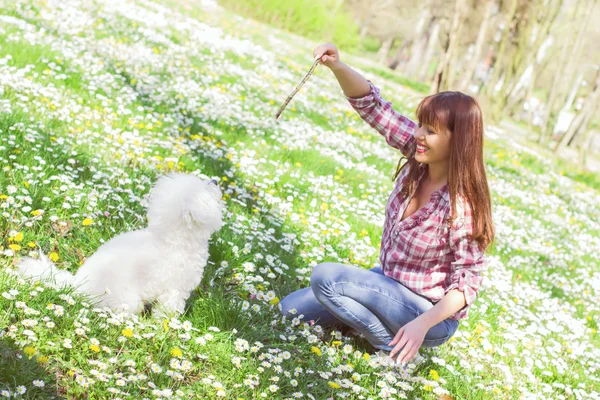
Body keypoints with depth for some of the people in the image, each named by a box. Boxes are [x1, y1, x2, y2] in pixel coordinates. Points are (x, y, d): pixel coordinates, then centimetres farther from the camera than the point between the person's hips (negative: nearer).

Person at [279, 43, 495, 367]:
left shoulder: (461, 204, -29)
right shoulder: (418, 156, -11)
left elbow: (468, 280, -25)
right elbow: (370, 104, -12)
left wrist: (423, 323, -36)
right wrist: (337, 67, -28)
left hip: (430, 312, -7)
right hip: (390, 284, 8)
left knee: (324, 276, -23)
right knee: (290, 309, 9)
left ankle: (393, 345, -9)